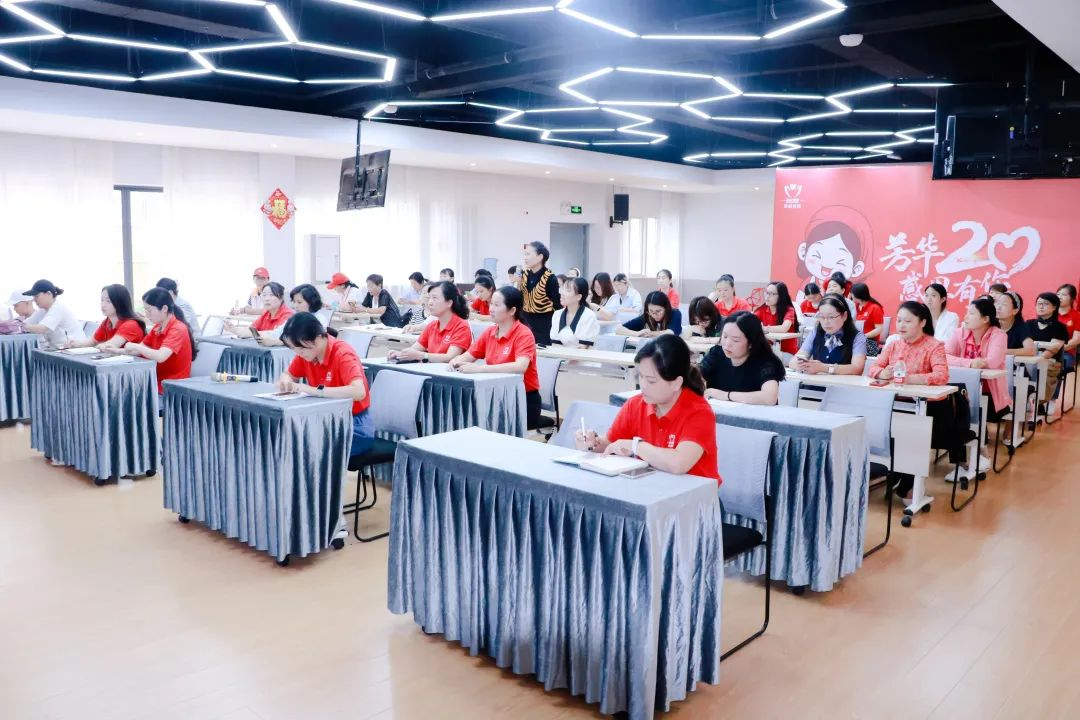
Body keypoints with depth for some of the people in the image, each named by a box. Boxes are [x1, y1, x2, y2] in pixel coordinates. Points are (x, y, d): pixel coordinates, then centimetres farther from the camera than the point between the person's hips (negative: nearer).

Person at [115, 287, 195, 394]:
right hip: (158, 381, 7)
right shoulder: (157, 328, 8)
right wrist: (118, 351, -2)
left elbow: (160, 357, -30)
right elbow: (140, 350, 15)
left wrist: (136, 346, -16)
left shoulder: (178, 329, -18)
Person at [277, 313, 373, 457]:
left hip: (354, 427, -7)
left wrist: (315, 390, -36)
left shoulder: (343, 354, -22)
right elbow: (289, 375, 16)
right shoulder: (306, 352, -1)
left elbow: (359, 392, -37)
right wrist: (285, 380, -8)